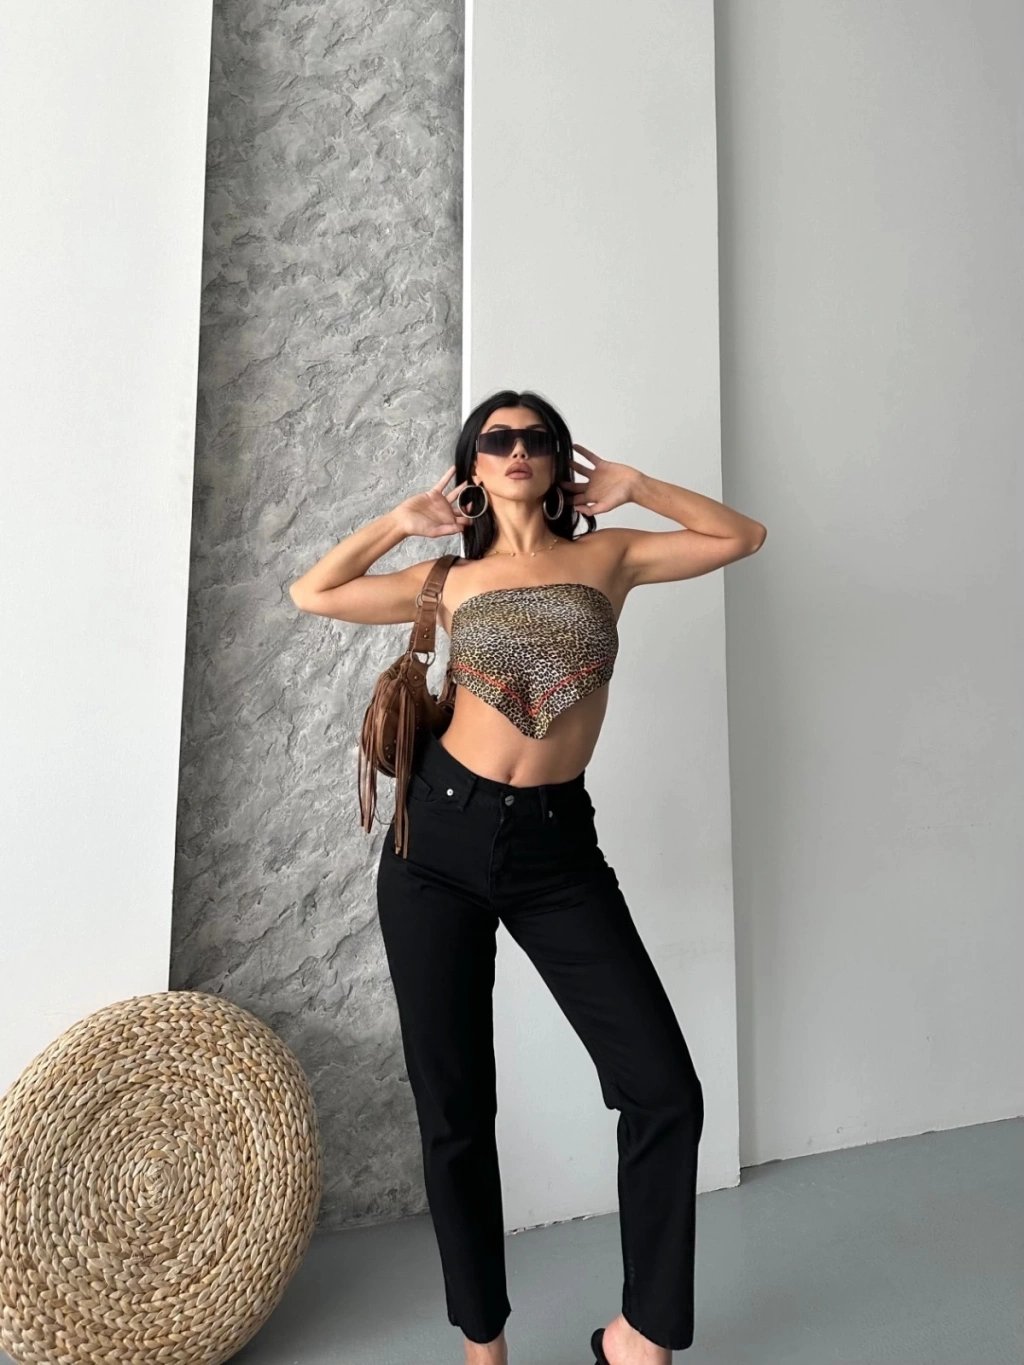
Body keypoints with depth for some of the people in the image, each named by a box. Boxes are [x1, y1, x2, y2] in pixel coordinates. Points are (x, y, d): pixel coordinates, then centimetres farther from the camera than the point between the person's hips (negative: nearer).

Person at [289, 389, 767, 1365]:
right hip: (441, 835, 1)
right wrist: (405, 518, 12)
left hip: (558, 846, 0)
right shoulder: (452, 579, 9)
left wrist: (631, 488, 8)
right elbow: (312, 594, 16)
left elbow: (743, 536, 15)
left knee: (666, 1091, -6)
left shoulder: (607, 556, 7)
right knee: (454, 1109, 9)